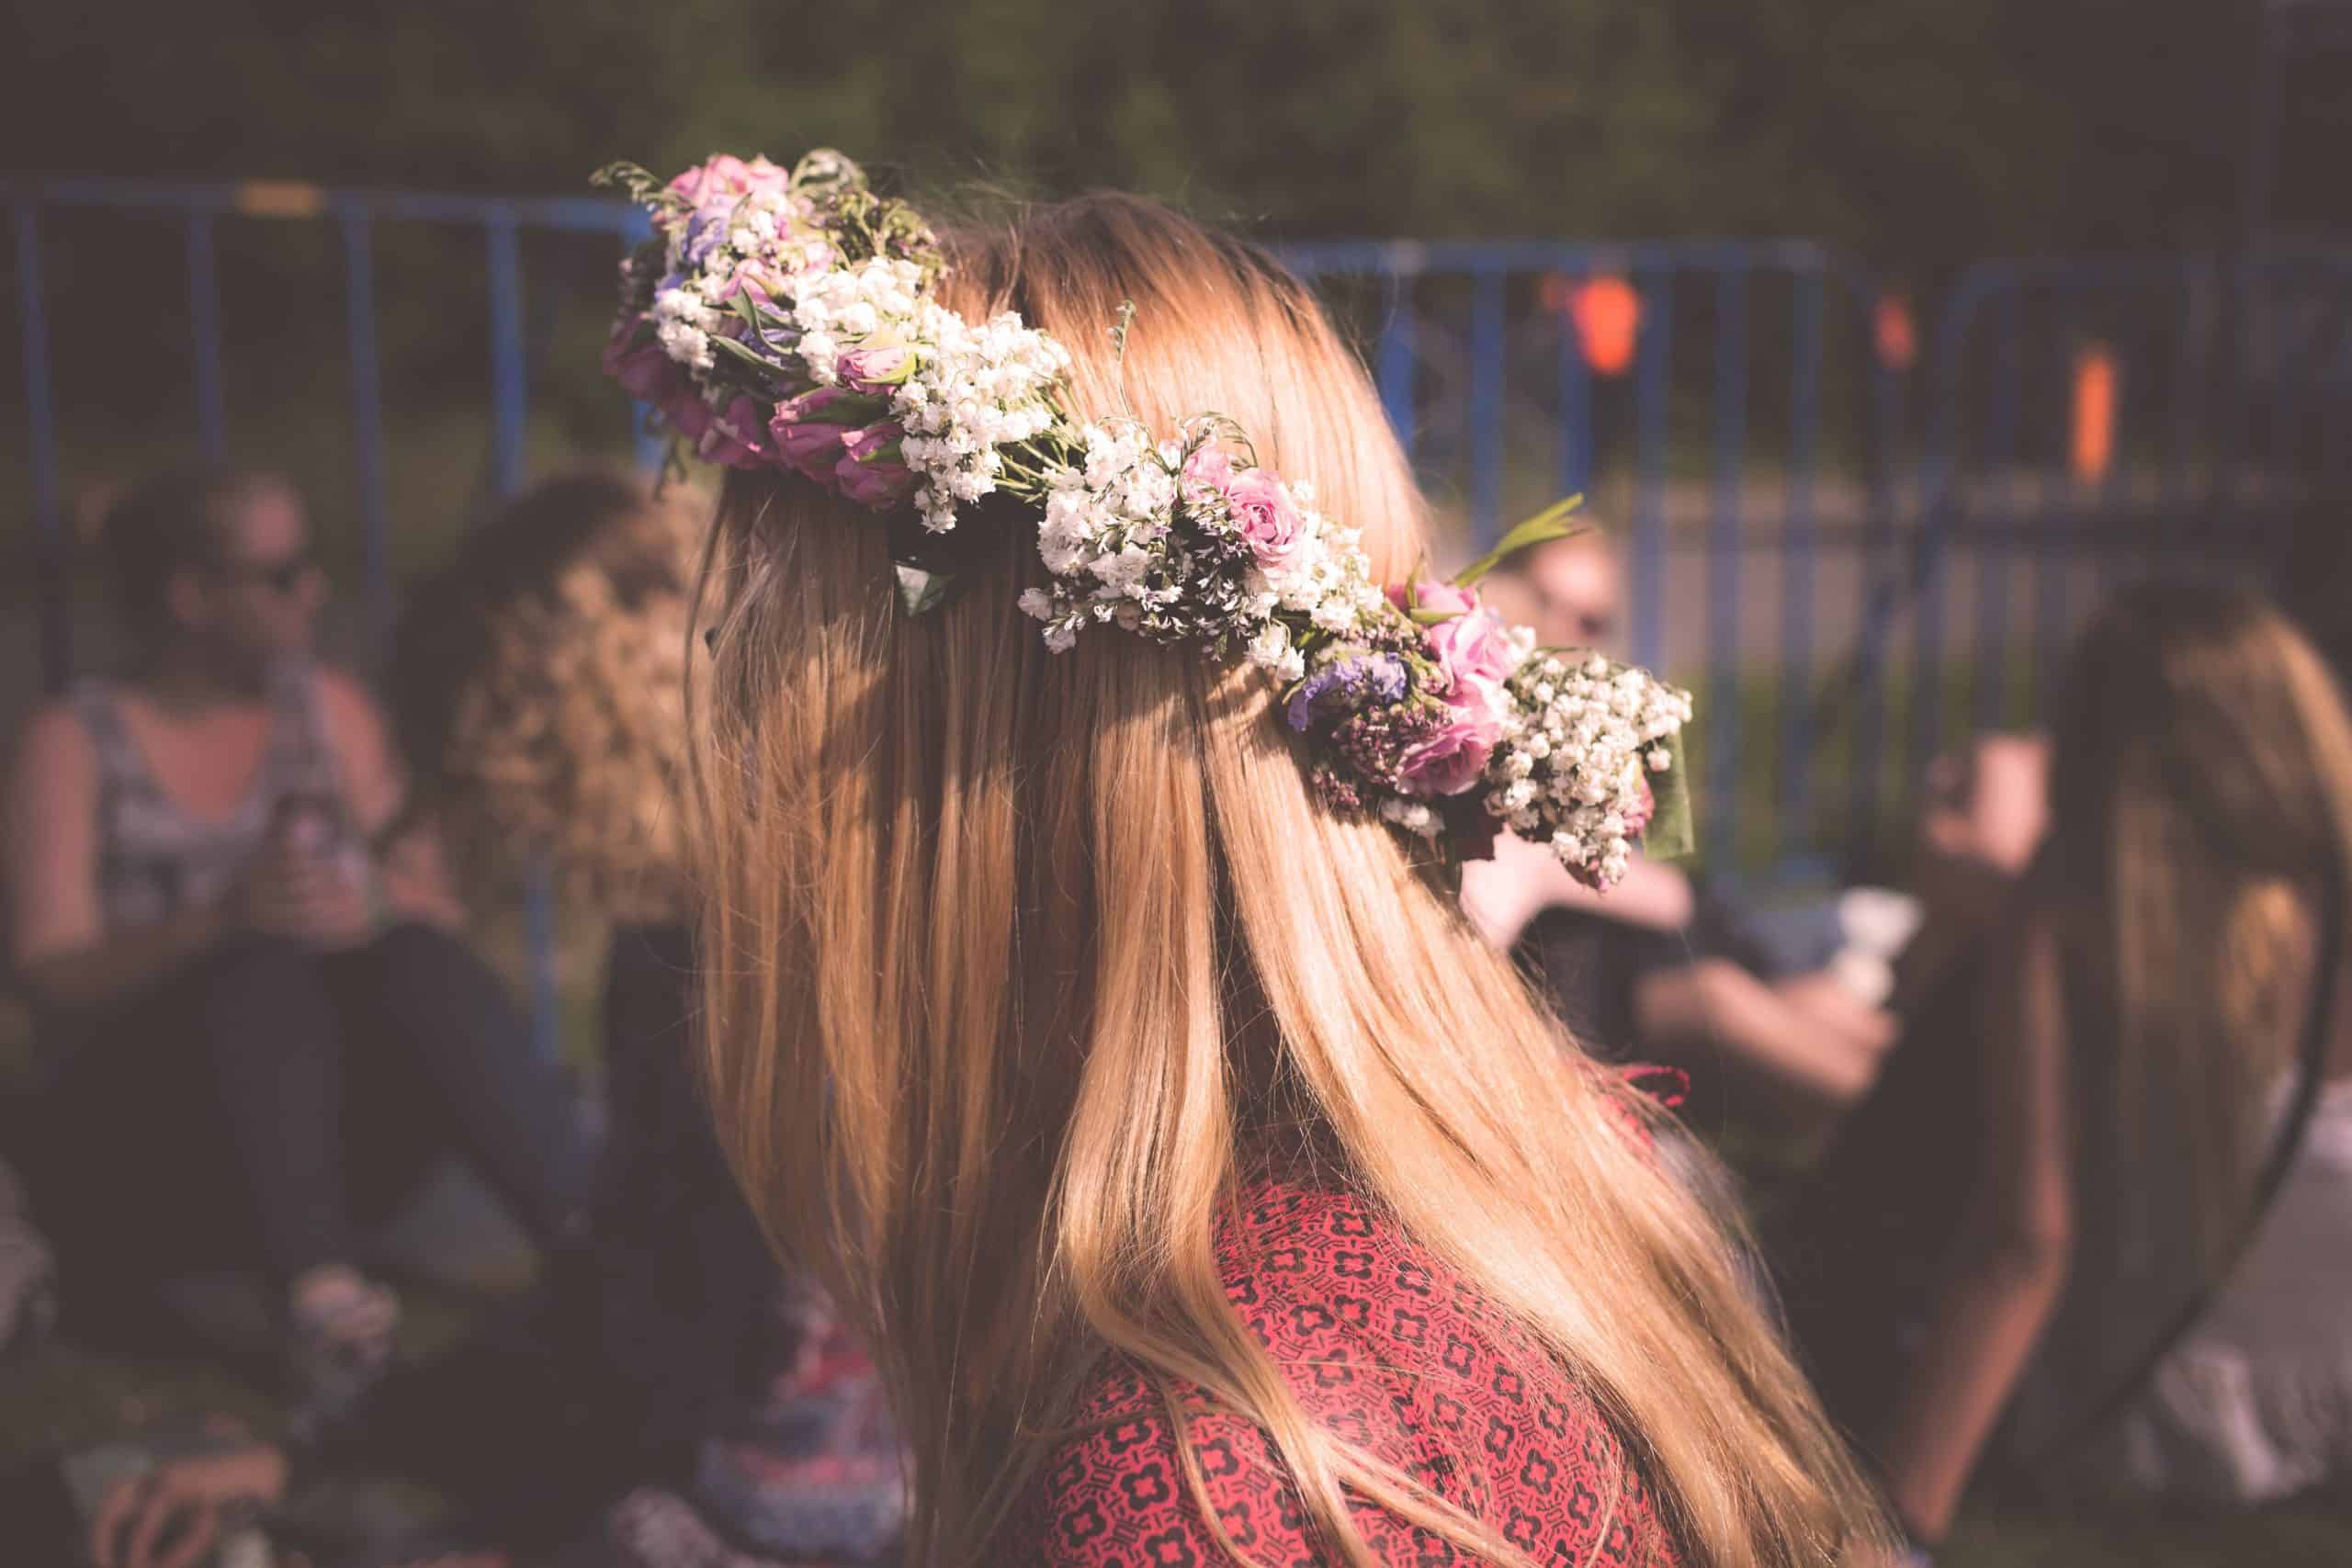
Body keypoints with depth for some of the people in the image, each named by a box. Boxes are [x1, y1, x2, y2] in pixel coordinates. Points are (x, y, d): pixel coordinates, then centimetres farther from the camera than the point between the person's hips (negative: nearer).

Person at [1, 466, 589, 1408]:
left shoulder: (327, 707, 13)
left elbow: (433, 901, 8)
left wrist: (378, 904, -17)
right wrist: (227, 919, -26)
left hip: (343, 1098, 3)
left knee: (419, 961, -29)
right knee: (267, 971, -34)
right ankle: (317, 1288, -48)